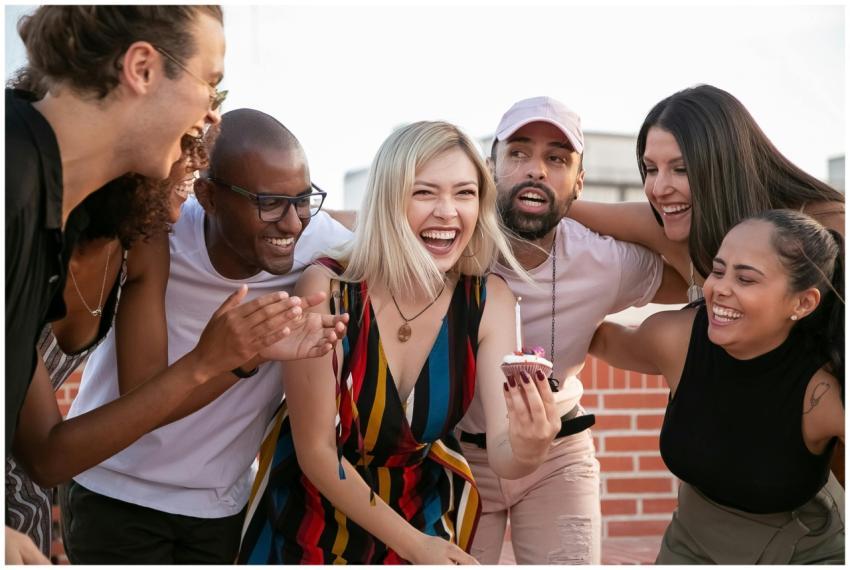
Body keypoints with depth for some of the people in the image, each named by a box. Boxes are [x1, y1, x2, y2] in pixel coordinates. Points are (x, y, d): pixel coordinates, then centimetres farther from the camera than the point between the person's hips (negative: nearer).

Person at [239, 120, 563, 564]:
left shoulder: (489, 302, -14)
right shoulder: (326, 289, -22)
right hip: (312, 513, -2)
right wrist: (412, 543, -17)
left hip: (420, 508, 3)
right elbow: (316, 450, -17)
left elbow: (501, 456, -20)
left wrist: (527, 449, -42)